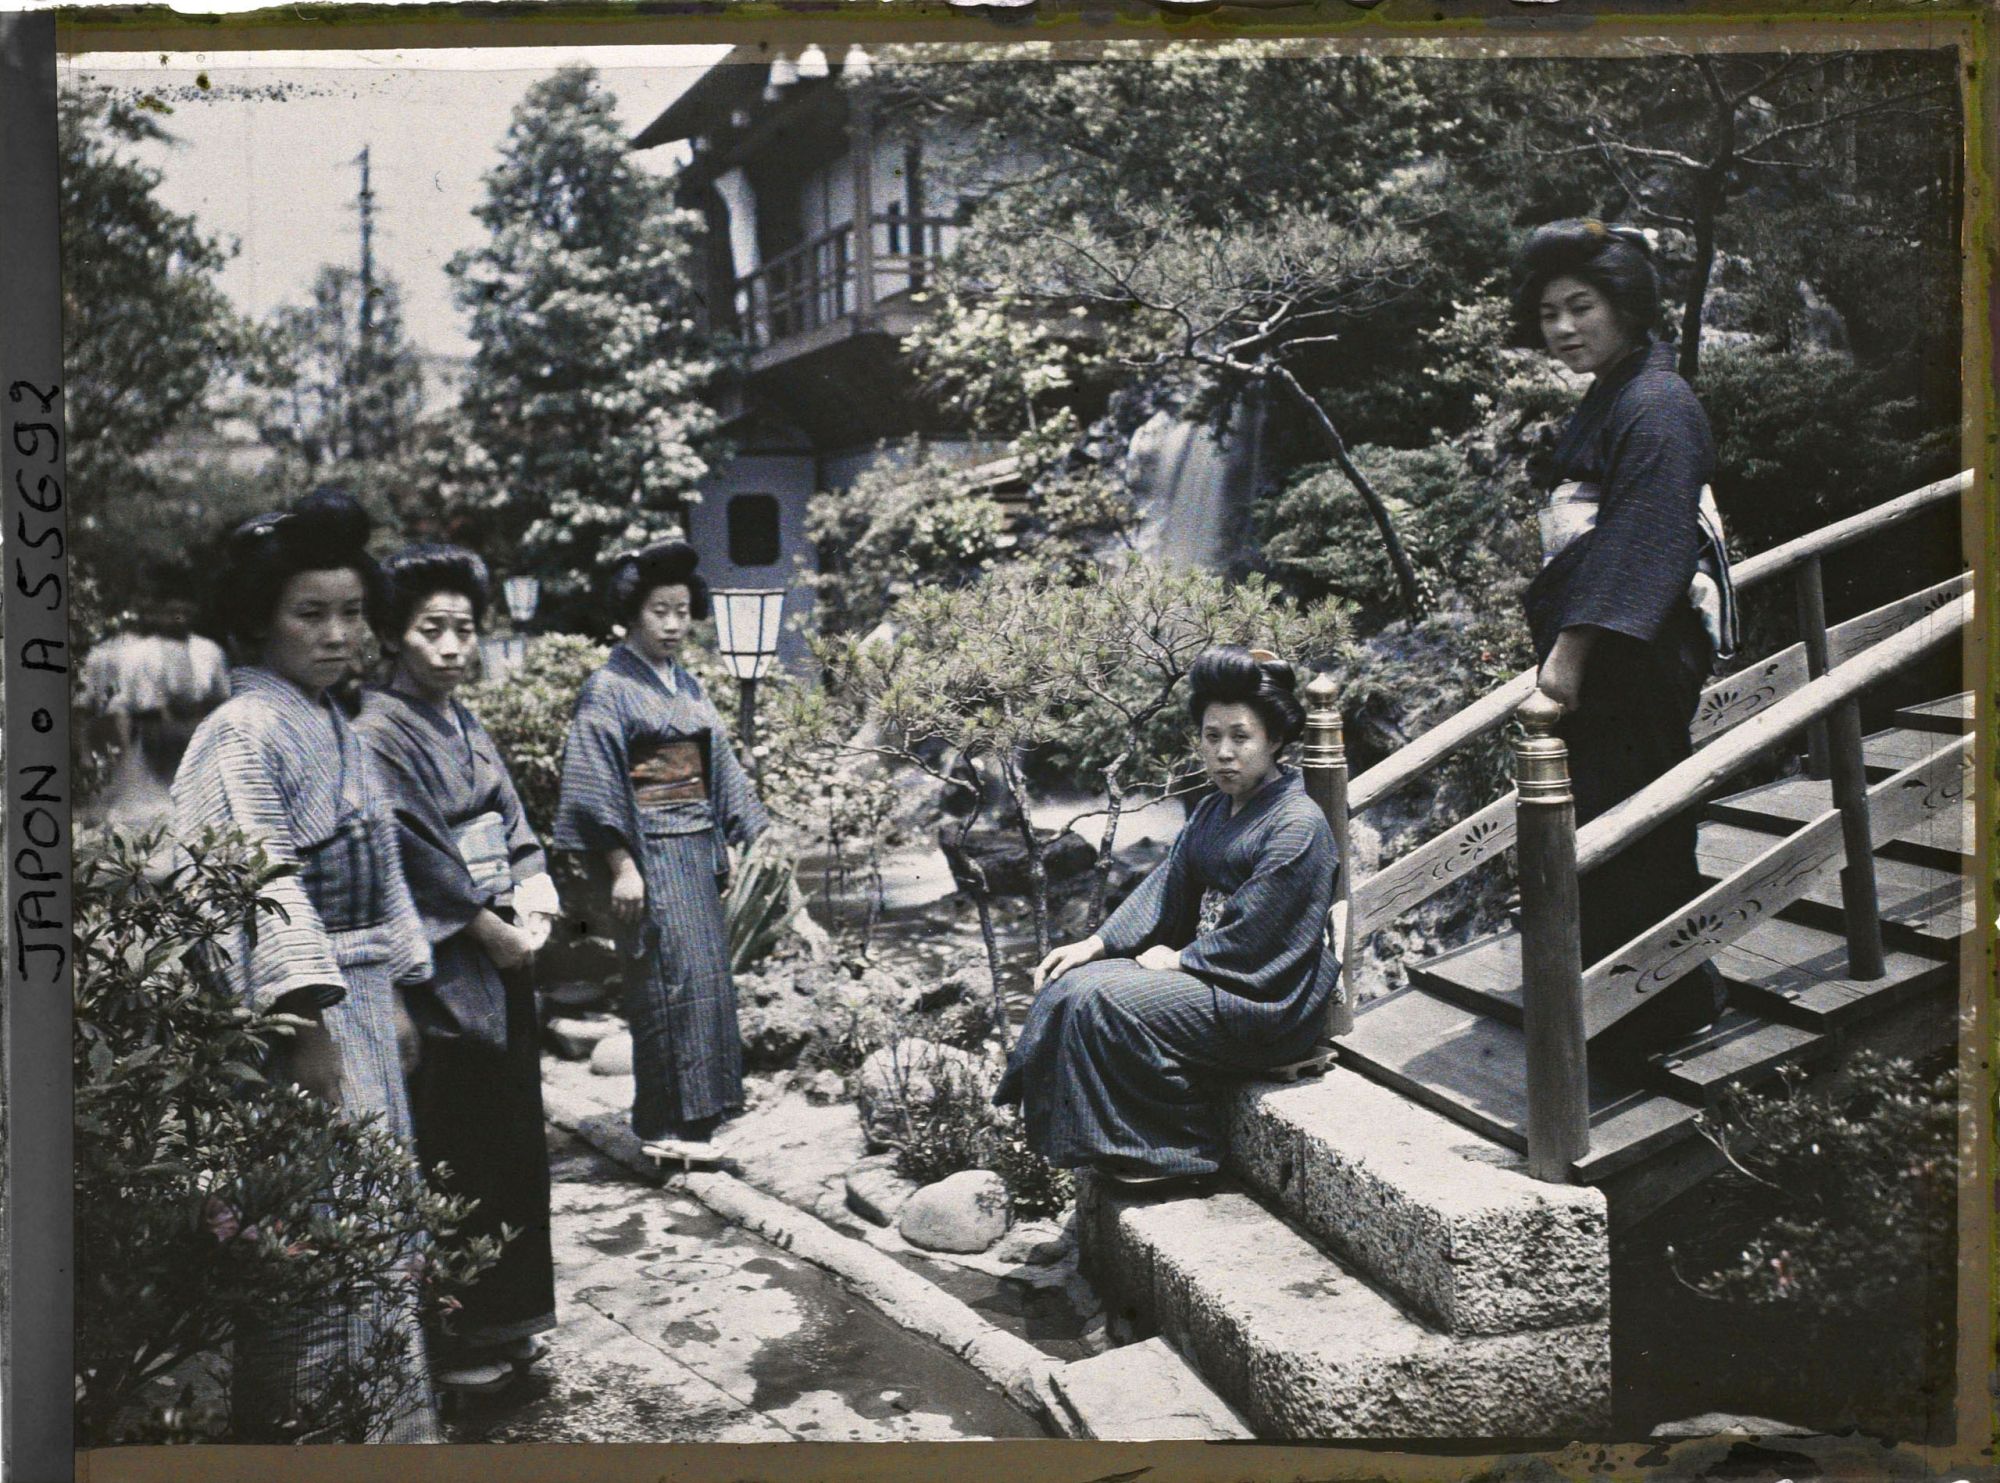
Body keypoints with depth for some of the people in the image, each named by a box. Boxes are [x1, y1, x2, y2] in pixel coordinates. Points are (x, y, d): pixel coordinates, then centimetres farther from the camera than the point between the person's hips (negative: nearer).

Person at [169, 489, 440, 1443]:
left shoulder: (335, 729, 13)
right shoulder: (244, 732, -14)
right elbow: (264, 884, -22)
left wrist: (395, 995, 18)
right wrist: (307, 1024, -26)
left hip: (356, 1001, 9)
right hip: (296, 1011, -9)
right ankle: (300, 1430, 10)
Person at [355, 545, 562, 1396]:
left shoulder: (467, 728, 14)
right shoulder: (379, 733, -11)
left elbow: (512, 825, 13)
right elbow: (418, 854, -17)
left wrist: (534, 904, -4)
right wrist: (494, 929, -12)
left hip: (502, 956, 8)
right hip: (440, 970, -8)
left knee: (512, 1139, 14)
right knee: (453, 1161, -2)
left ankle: (505, 1319, 26)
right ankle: (455, 1342, 10)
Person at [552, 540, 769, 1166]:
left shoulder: (686, 686, 15)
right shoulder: (609, 688, -7)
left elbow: (718, 769, 19)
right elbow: (597, 785, -12)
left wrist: (740, 840, 15)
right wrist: (622, 867, -18)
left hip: (697, 850, 8)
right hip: (650, 853, -8)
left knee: (707, 975, 9)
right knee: (673, 978, -10)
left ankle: (699, 1108, 18)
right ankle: (668, 1125, -4)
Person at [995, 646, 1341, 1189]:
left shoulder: (1297, 825, -16)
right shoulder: (1213, 812, 12)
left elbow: (1253, 937, -19)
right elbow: (1166, 887, 9)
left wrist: (1180, 959, -10)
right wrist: (1097, 943, -3)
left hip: (1266, 1003, -9)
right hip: (1211, 972, 9)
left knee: (1102, 1002, -21)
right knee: (1070, 983, -4)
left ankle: (1180, 1148, -6)